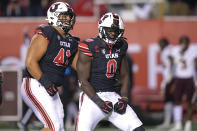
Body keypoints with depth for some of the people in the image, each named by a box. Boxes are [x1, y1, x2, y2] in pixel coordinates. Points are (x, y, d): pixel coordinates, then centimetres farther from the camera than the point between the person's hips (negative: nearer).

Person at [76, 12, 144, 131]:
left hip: (114, 96, 6)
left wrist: (124, 99, 2)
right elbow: (83, 81, -12)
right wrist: (100, 103, -16)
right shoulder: (89, 47, -12)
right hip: (92, 96, -6)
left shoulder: (121, 46, 7)